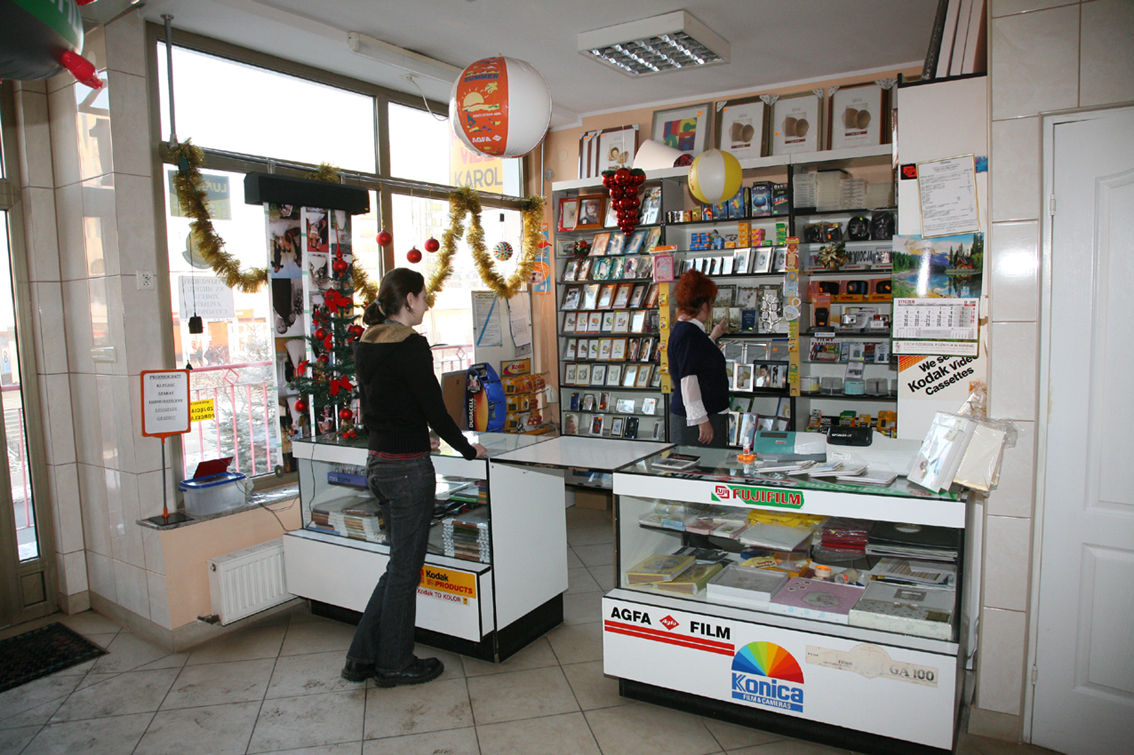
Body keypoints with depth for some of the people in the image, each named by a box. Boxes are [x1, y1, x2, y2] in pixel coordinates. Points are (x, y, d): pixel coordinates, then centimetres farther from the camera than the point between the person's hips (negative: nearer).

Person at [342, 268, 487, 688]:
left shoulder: (366, 346, 10)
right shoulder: (411, 345, -17)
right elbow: (434, 408, -15)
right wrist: (468, 450, -1)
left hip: (378, 461, 9)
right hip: (408, 469, -9)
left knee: (400, 562, 20)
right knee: (405, 569, 6)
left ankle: (363, 657, 26)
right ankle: (395, 665, 22)